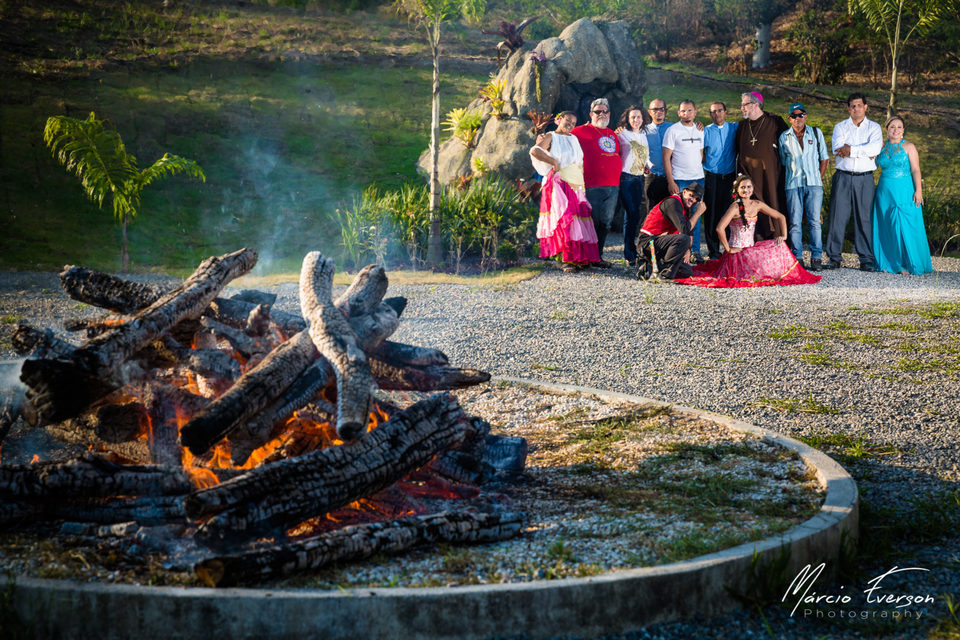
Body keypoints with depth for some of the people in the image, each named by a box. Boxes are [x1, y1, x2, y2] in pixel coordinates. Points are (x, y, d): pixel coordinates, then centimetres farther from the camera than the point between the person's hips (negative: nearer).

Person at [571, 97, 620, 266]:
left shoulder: (613, 134, 19)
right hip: (592, 187, -6)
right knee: (592, 222, -5)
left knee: (605, 223, 9)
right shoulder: (583, 131, -1)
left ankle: (598, 256, 17)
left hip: (613, 187, 6)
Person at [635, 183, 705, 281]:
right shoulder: (673, 202, -16)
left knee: (687, 272, 4)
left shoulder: (686, 208, 14)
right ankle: (665, 274, -23)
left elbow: (688, 232, 17)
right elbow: (684, 230, -25)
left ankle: (649, 267, 9)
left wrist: (687, 250, 0)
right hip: (648, 242, -10)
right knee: (683, 239, -32)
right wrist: (698, 213, -16)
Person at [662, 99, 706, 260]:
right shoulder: (673, 130, -3)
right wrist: (671, 182, -12)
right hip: (679, 180, -5)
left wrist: (700, 173, 12)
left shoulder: (699, 130, 13)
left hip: (698, 179, 5)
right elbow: (666, 157, -5)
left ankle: (695, 251, 9)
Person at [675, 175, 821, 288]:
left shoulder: (757, 205, 6)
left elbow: (780, 217, 16)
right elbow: (720, 229, -26)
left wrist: (783, 235, 3)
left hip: (751, 248, 7)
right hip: (738, 252, -7)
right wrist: (728, 249, -18)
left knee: (779, 246, -3)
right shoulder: (735, 207, -15)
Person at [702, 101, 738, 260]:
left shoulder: (734, 128, 7)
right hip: (711, 176, -1)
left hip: (730, 176, 1)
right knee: (711, 214, -3)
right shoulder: (706, 131, 4)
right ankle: (713, 251, 4)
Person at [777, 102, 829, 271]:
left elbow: (824, 158, 13)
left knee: (814, 221, -4)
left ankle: (816, 257, 0)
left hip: (813, 183, 0)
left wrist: (818, 178, 6)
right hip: (793, 184, 0)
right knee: (795, 222, -4)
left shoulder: (816, 133, 10)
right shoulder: (784, 137, 10)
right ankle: (797, 257, 2)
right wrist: (785, 181, 8)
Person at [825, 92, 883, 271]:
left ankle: (866, 260, 3)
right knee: (838, 216, -3)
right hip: (843, 176, 1)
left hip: (865, 178, -1)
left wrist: (851, 150, -14)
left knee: (865, 218, -1)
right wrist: (864, 152, -9)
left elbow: (875, 148, -11)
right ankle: (834, 258, 2)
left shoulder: (874, 127, 9)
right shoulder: (840, 127, 11)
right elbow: (837, 148, -8)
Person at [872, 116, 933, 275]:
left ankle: (908, 264, -2)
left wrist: (918, 190, -13)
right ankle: (889, 264, 10)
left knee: (905, 227, -7)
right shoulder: (882, 147, 12)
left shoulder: (908, 146, 0)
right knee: (887, 229, 3)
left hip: (904, 191, -4)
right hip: (885, 192, 4)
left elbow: (915, 170, -5)